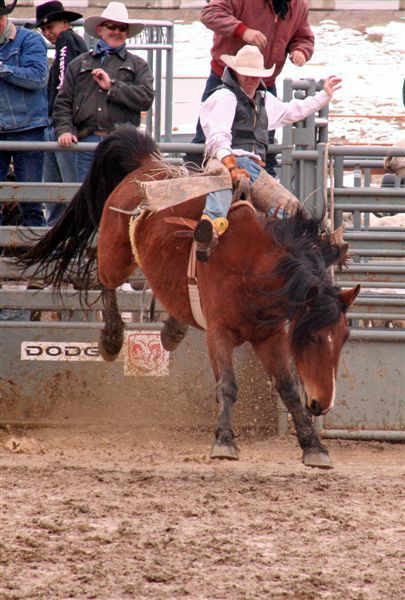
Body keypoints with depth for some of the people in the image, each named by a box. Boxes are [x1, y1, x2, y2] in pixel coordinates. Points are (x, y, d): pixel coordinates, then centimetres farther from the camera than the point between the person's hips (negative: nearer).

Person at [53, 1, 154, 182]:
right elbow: (63, 102, 12)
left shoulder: (138, 65, 15)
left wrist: (112, 86, -6)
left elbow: (146, 98, -2)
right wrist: (64, 130, -5)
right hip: (87, 141, 2)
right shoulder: (79, 64, 19)